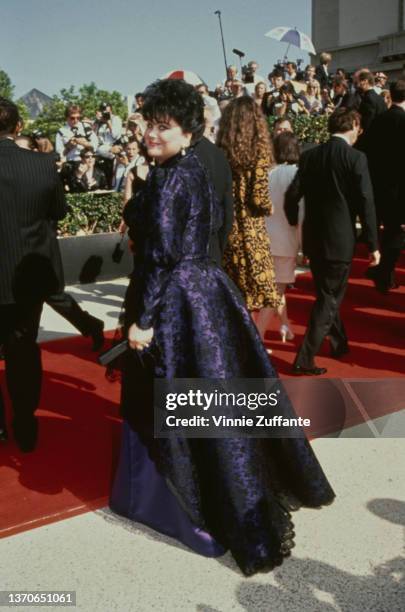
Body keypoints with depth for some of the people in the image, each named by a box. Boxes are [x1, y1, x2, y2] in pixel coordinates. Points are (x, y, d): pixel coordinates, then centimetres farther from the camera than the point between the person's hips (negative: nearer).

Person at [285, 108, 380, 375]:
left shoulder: (310, 155, 3)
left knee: (327, 294, 22)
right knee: (329, 298, 3)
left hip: (313, 237, 6)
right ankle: (305, 359, 0)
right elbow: (366, 202, -14)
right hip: (340, 239, -5)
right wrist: (373, 244, -8)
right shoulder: (356, 157, -11)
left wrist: (295, 225, 15)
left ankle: (340, 343, 38)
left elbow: (293, 195, 0)